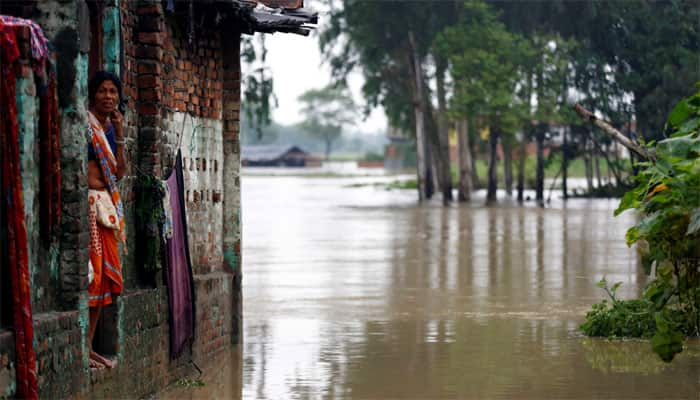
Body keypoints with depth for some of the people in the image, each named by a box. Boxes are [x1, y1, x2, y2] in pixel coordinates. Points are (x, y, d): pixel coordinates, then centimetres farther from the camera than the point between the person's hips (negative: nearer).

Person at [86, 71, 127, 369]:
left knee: (105, 275, 9)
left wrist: (119, 135, 5)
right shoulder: (84, 124, -7)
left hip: (107, 206, 9)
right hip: (86, 203, -9)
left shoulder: (110, 127, 16)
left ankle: (89, 345, 15)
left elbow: (119, 173, 12)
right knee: (88, 274, -12)